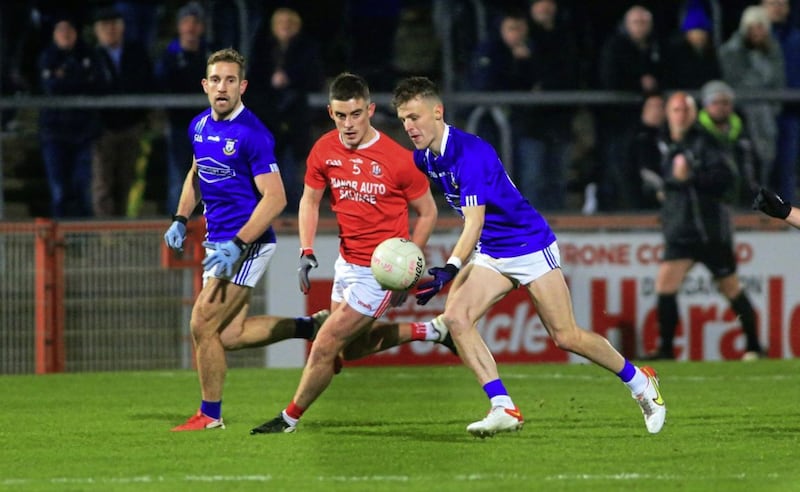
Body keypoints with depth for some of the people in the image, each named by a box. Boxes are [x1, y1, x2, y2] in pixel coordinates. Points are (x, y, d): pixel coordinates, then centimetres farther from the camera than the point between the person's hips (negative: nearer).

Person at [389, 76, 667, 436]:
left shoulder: (469, 153, -27)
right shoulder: (423, 159, -2)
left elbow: (474, 223, -35)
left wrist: (449, 271, -47)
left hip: (530, 246, -7)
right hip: (490, 254, 7)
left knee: (566, 337, -3)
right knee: (455, 316, -16)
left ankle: (640, 382, 21)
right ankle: (503, 408, -16)